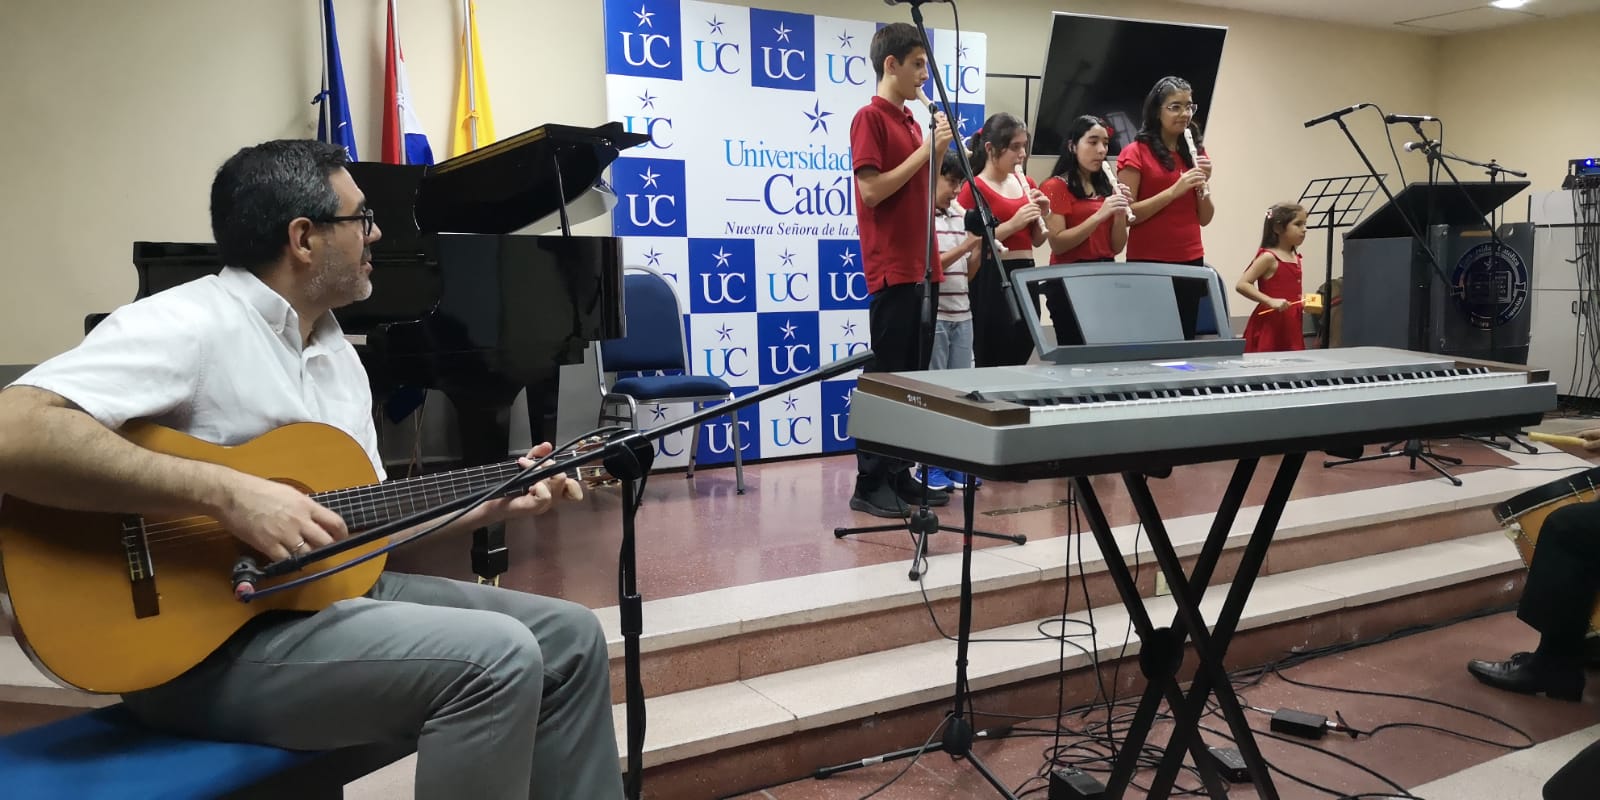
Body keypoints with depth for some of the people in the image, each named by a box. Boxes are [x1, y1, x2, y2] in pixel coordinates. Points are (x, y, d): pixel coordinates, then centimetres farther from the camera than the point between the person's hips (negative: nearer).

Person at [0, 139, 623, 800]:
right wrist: (227, 494, -32)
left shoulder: (337, 353, 15)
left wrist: (495, 500, 6)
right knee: (496, 658, -27)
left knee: (569, 636, 4)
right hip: (204, 639, -9)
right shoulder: (186, 325, -15)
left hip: (334, 592, 9)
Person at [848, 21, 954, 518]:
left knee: (914, 377, 10)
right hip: (892, 270, -9)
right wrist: (924, 150, -13)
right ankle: (869, 485, 0)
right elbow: (871, 190, -17)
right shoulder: (870, 118, -8)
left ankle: (899, 475, 18)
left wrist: (938, 152, 6)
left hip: (920, 268, 9)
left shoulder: (911, 122, 17)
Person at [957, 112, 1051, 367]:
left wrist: (1042, 215, -1)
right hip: (991, 280, -7)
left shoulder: (1026, 185, 13)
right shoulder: (974, 188, -8)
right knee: (991, 364, -6)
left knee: (1020, 361, 11)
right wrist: (1012, 224, -22)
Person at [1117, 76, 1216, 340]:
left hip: (1190, 262, 5)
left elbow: (1205, 219, 12)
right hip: (1149, 263, -5)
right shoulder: (1136, 153, -4)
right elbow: (1127, 214, -12)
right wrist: (1175, 190, -17)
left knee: (1185, 338, 5)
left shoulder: (1195, 152, 12)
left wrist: (1203, 184, -5)